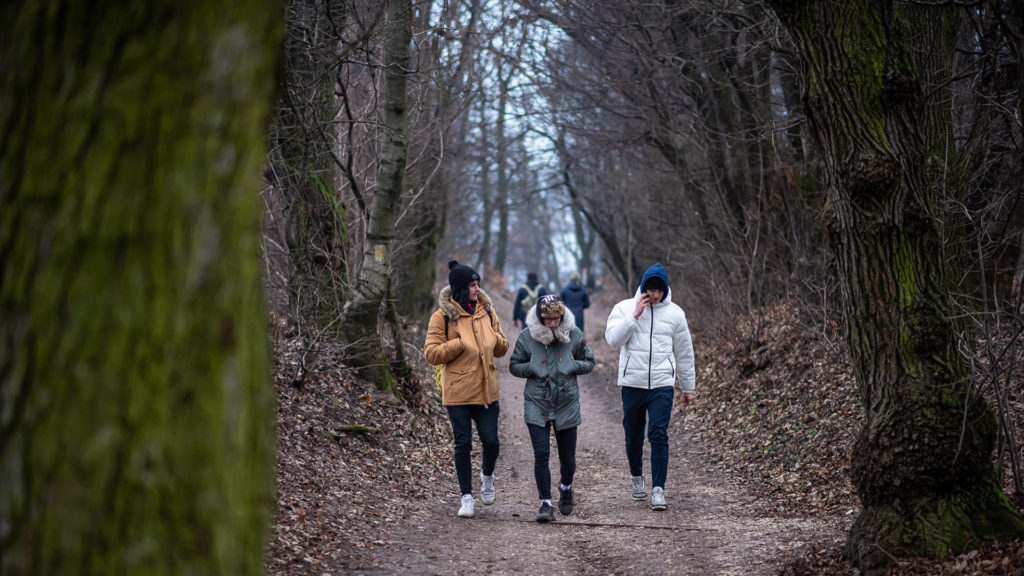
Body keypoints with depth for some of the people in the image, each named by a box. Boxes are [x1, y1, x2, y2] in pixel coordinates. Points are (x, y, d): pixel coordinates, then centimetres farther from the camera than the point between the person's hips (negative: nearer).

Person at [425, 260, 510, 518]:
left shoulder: (487, 312, 8)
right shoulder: (443, 317, -5)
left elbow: (502, 349, 16)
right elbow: (431, 353, -9)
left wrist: (496, 338, -7)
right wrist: (461, 344, -17)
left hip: (486, 390, 3)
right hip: (458, 392, -3)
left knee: (491, 441, -1)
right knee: (463, 444, 2)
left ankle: (487, 475, 30)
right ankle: (467, 496, 12)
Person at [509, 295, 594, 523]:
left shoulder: (574, 334, -2)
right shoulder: (527, 336, -5)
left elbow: (589, 363, 8)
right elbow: (514, 366, 6)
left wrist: (571, 366, -12)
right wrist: (534, 369, -13)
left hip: (567, 404, 1)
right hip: (537, 404, -1)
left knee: (567, 457, 9)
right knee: (541, 455, -10)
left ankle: (566, 488, 41)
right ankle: (546, 504, -2)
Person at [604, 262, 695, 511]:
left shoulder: (674, 313, 6)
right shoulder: (625, 308, 2)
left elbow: (684, 353, 14)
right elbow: (613, 339, -12)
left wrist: (688, 387, 17)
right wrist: (634, 316, -17)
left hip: (662, 384, 0)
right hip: (632, 384, 0)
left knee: (659, 435, -11)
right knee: (633, 437, 10)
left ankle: (658, 490, -11)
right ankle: (637, 477, 35)